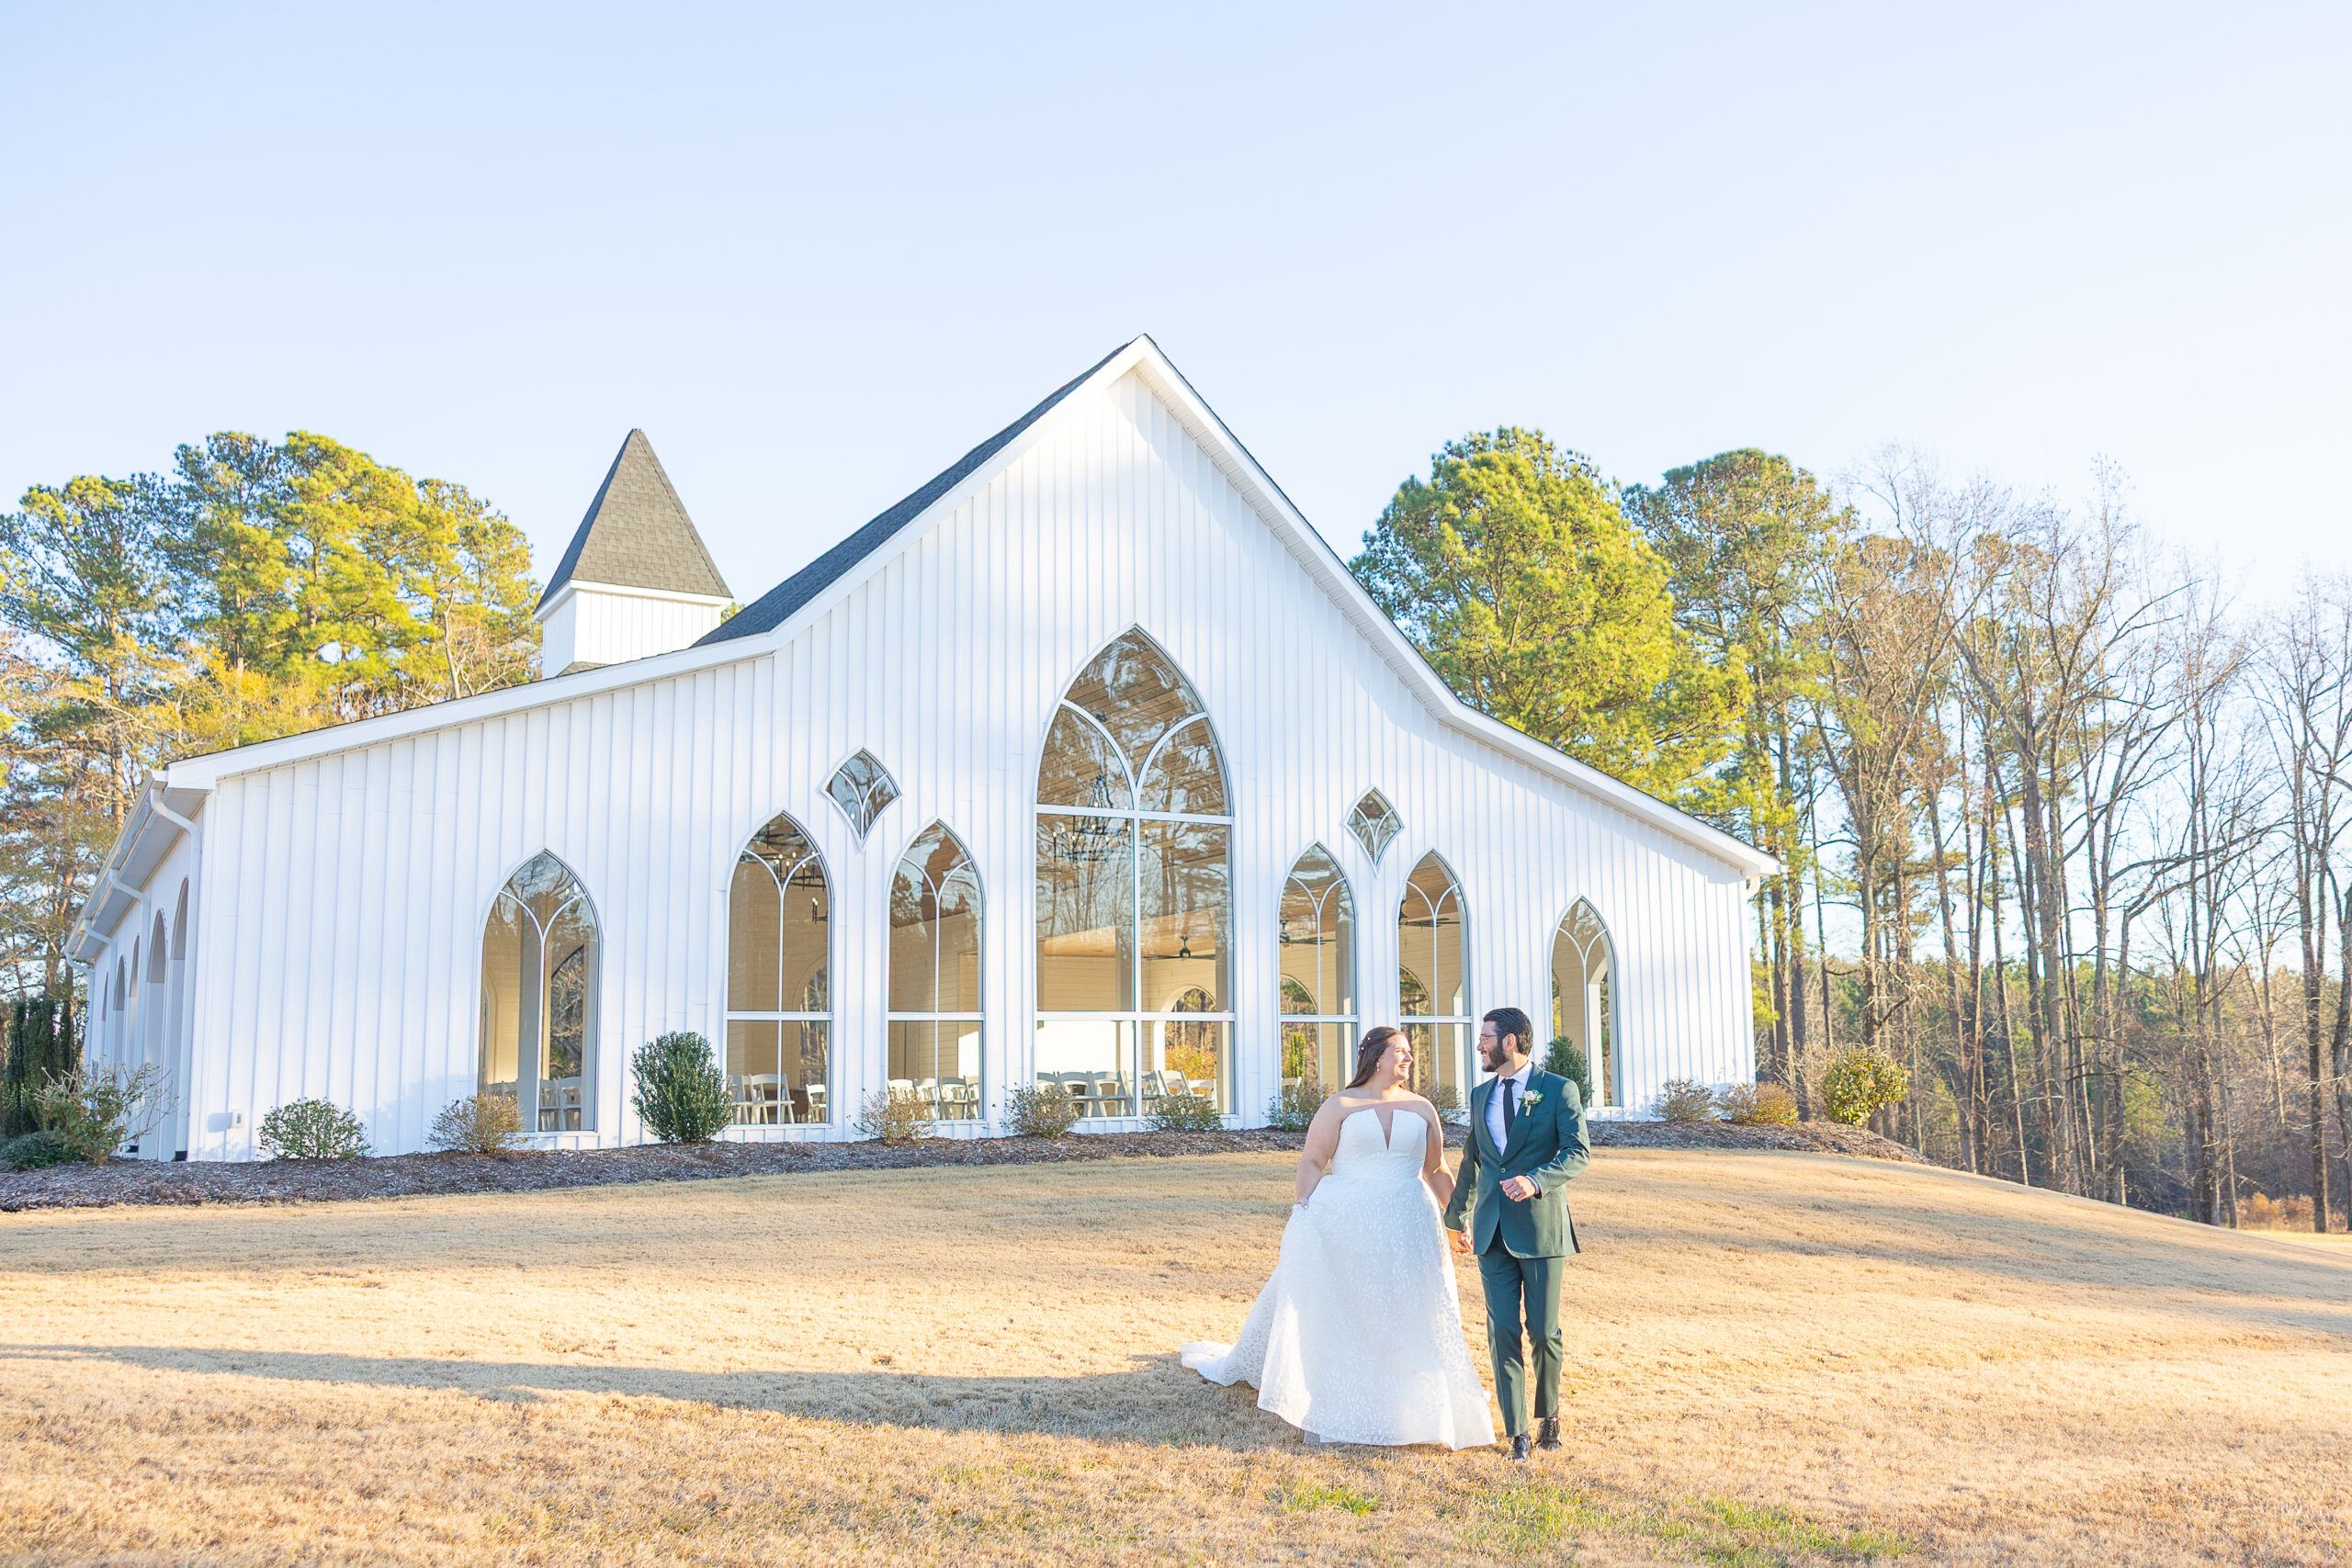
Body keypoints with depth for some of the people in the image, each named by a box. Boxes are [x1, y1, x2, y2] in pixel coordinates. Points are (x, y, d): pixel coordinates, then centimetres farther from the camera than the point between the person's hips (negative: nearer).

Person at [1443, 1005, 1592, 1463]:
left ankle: (1549, 1414, 26)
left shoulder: (1559, 1090, -2)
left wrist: (1535, 1180, -26)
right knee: (1502, 1332, 0)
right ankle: (1517, 1432, 7)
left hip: (1540, 1224, -4)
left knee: (1544, 1330, 1)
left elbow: (1579, 1152, -10)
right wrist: (1457, 1216, 30)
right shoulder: (1480, 1095, 15)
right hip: (1493, 1229, 4)